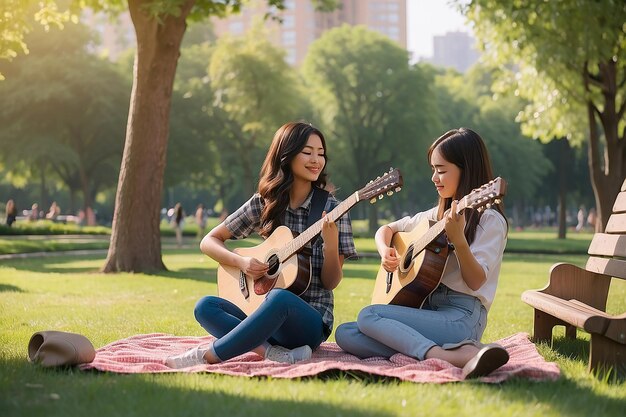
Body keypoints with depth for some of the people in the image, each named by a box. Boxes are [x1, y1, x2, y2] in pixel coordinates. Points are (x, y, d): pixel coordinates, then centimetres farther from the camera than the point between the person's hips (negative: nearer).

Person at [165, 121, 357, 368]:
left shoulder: (331, 209, -2)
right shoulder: (264, 203, 5)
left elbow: (331, 282, -3)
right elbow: (209, 242, 9)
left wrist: (331, 243, -21)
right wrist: (241, 262, -10)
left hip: (311, 321, -4)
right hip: (266, 313, 4)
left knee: (280, 298, -37)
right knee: (206, 307, -21)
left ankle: (207, 356, -31)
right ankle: (276, 353, -33)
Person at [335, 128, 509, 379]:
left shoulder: (490, 220, -3)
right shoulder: (437, 215, 19)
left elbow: (475, 281, -13)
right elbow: (386, 229, 27)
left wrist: (458, 239, -28)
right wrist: (386, 251, 5)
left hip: (461, 316, -8)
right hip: (426, 308, 8)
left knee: (369, 316, -24)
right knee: (344, 334, -11)